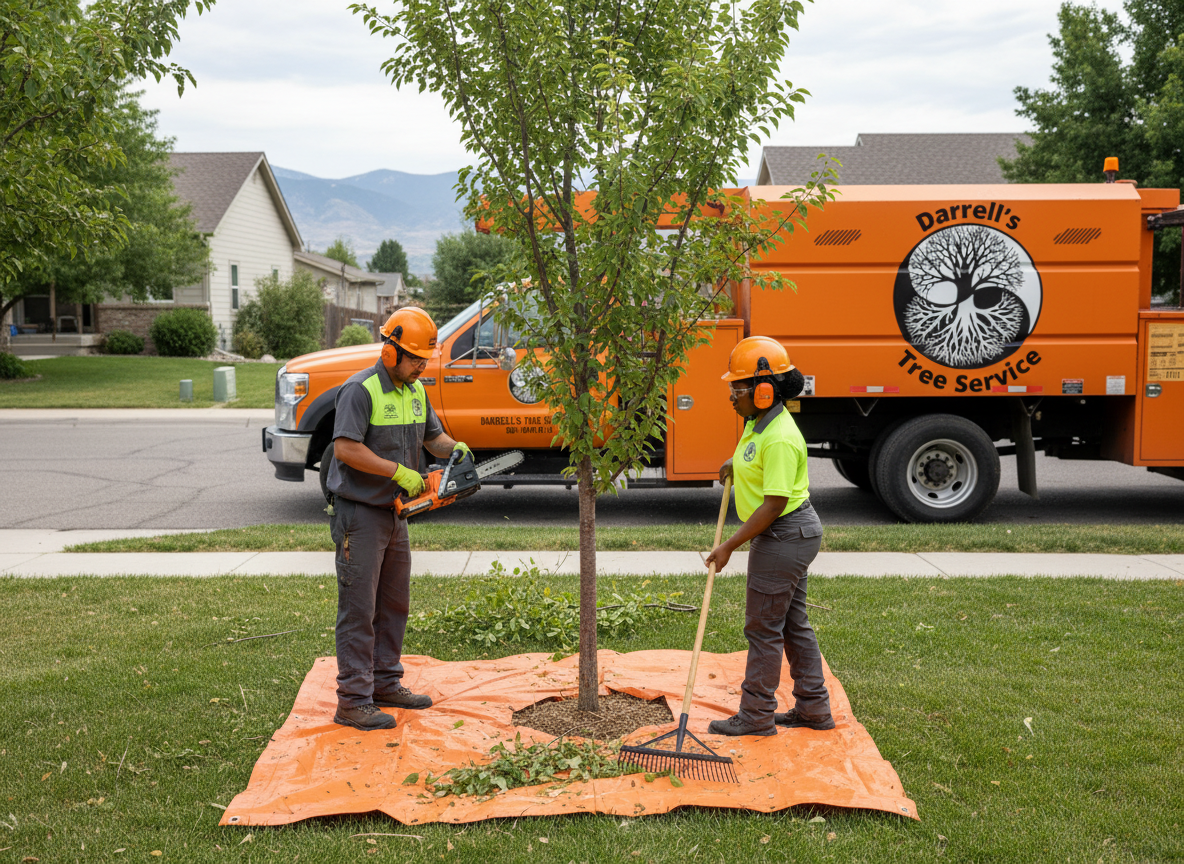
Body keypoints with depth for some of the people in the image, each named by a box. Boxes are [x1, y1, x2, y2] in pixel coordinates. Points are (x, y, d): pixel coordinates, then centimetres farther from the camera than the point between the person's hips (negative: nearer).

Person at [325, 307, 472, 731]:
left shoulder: (415, 390, 10)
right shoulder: (360, 390, -17)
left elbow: (432, 435, 19)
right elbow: (345, 448, -25)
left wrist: (453, 447, -3)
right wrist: (398, 472, -24)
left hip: (394, 513, 9)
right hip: (359, 515, -9)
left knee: (394, 604, 16)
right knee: (358, 609, -5)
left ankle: (385, 683, 28)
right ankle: (353, 702, 1)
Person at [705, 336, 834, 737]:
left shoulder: (779, 439, -25)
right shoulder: (759, 422, 7)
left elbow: (774, 504, -26)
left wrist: (728, 546, -22)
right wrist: (736, 465, 14)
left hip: (785, 536, -11)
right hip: (791, 535, 11)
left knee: (763, 628, -1)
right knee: (793, 622, 17)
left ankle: (757, 715, 11)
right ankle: (814, 707, 27)